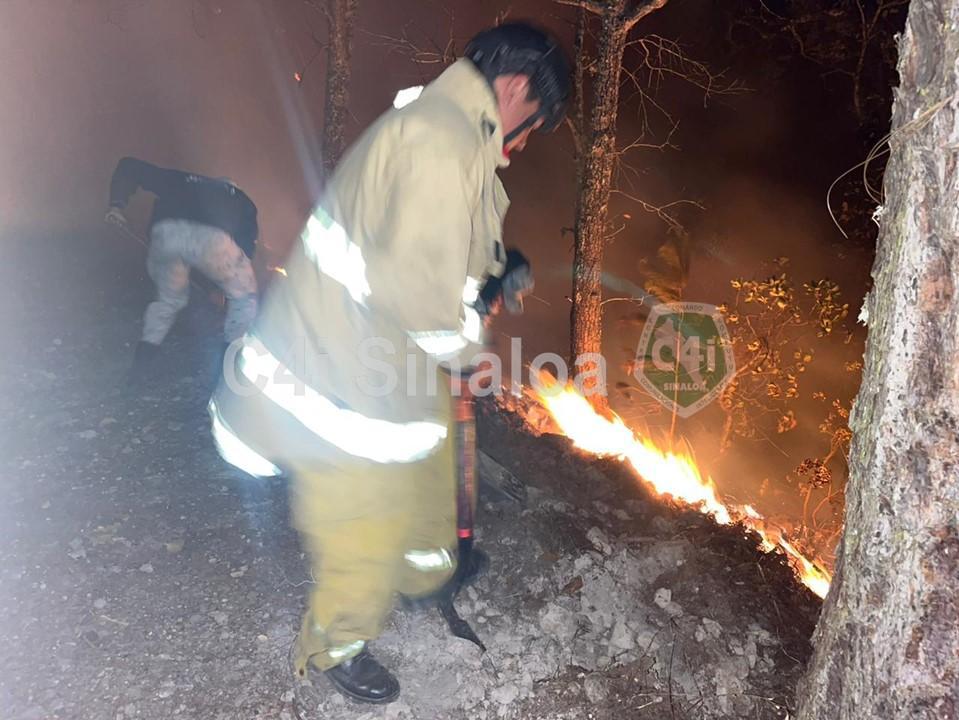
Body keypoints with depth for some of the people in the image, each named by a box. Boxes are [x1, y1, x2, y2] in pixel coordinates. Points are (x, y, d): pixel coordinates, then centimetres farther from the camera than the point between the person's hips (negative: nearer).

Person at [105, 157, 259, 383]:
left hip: (165, 231, 3)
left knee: (169, 298, 29)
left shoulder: (180, 181, 41)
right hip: (210, 236, -3)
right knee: (244, 297, 22)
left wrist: (117, 204, 27)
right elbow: (247, 241, 30)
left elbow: (129, 166, 34)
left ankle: (140, 364, 24)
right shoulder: (240, 200, 38)